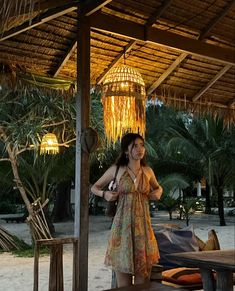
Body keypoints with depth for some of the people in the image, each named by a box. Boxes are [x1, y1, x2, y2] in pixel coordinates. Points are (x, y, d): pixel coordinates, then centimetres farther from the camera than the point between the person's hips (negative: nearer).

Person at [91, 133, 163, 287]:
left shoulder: (148, 171, 8)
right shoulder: (116, 170, 0)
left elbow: (158, 187, 27)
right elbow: (95, 187, 12)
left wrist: (158, 192, 5)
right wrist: (105, 194, -8)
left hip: (143, 226, 3)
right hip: (123, 225, -2)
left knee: (143, 282, 6)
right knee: (123, 284, 1)